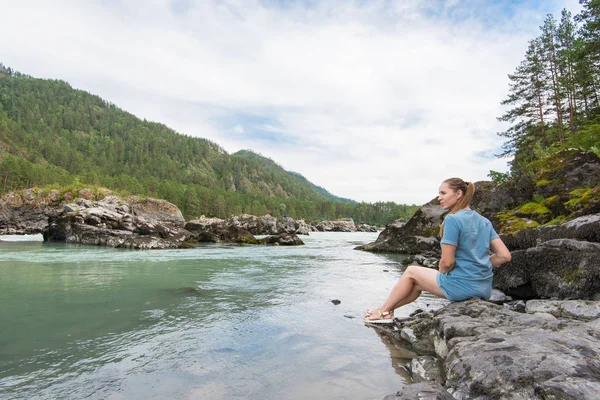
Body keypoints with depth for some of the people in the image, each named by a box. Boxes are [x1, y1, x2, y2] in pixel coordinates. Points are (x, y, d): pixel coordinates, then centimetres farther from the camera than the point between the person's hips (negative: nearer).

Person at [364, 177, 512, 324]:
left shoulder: (453, 219, -16)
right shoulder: (484, 221, 7)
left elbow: (447, 262, -18)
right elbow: (505, 256, 3)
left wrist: (442, 273, 3)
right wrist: (479, 267, 11)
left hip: (461, 286, -8)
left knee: (411, 272, 14)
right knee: (417, 283, 22)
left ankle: (383, 312, 26)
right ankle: (388, 309, 31)